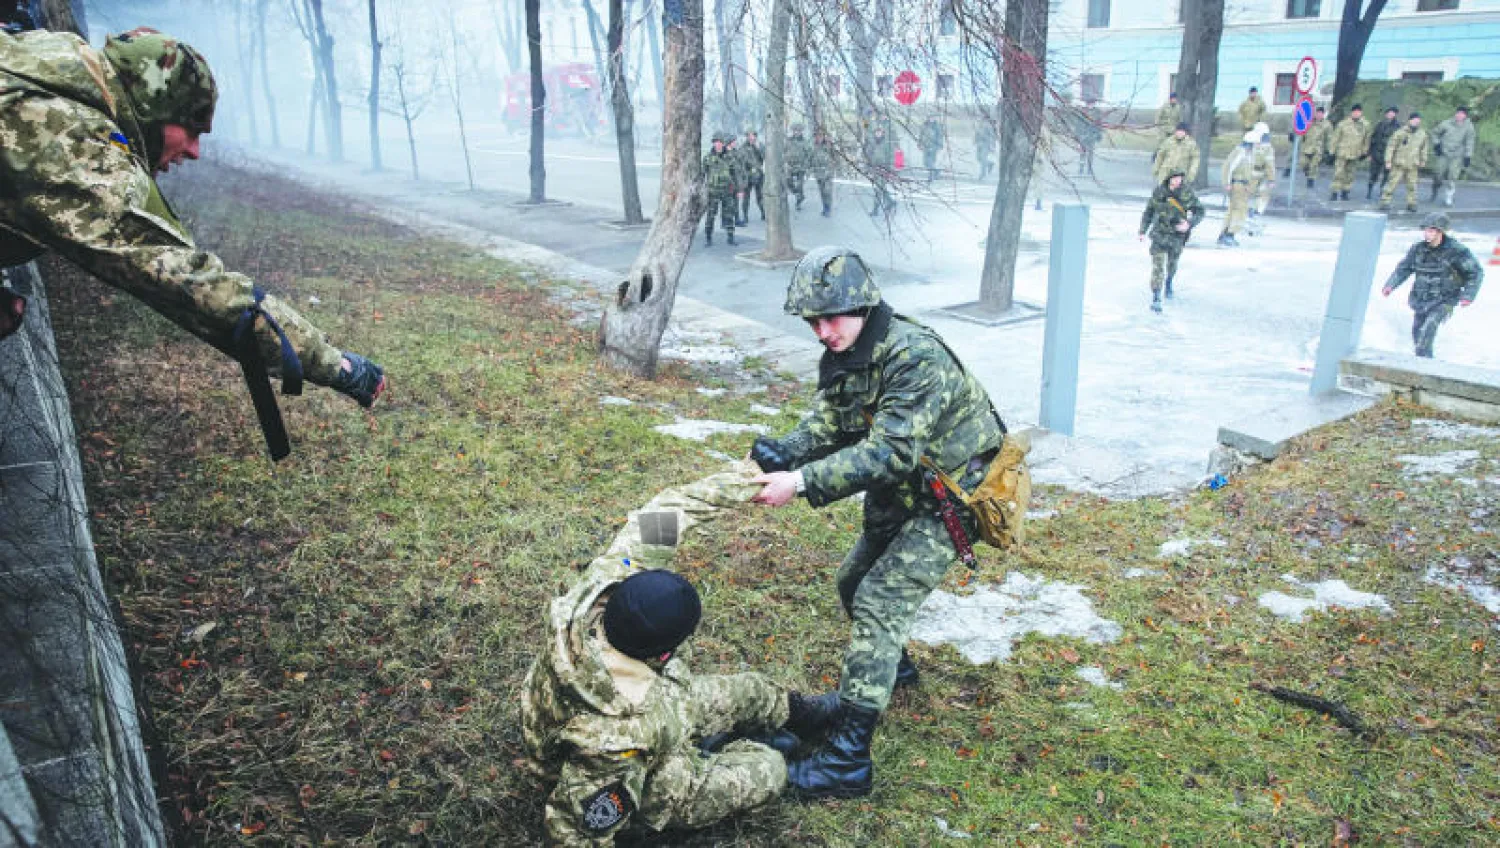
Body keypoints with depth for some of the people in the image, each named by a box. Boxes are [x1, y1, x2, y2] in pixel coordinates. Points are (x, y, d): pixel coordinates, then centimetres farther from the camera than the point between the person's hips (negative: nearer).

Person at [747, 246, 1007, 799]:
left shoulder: (916, 357, -30)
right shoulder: (840, 359, -2)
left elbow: (891, 451, -37)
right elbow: (823, 429, -5)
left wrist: (802, 483, -42)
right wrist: (774, 455, -26)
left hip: (951, 496, -9)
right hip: (899, 494, 9)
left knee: (879, 602, -16)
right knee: (855, 583, 20)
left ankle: (848, 760, -12)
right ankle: (893, 668, 49)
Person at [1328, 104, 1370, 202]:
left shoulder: (1365, 125, 4)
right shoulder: (1343, 124, -6)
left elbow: (1366, 139, 14)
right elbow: (1335, 137, -2)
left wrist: (1364, 152, 15)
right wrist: (1332, 151, -3)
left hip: (1354, 155, 4)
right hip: (1342, 153, -4)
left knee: (1349, 175, 9)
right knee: (1339, 174, -10)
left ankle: (1345, 192, 18)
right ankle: (1334, 192, -7)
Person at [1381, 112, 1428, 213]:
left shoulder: (1422, 134, 6)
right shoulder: (1400, 132, -8)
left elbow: (1423, 148, 18)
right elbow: (1391, 147, -6)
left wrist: (1423, 160, 18)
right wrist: (1388, 161, -9)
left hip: (1413, 165, 4)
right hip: (1399, 164, -4)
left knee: (1412, 185, 5)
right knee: (1393, 183, -6)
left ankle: (1411, 203, 11)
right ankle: (1385, 202, -1)